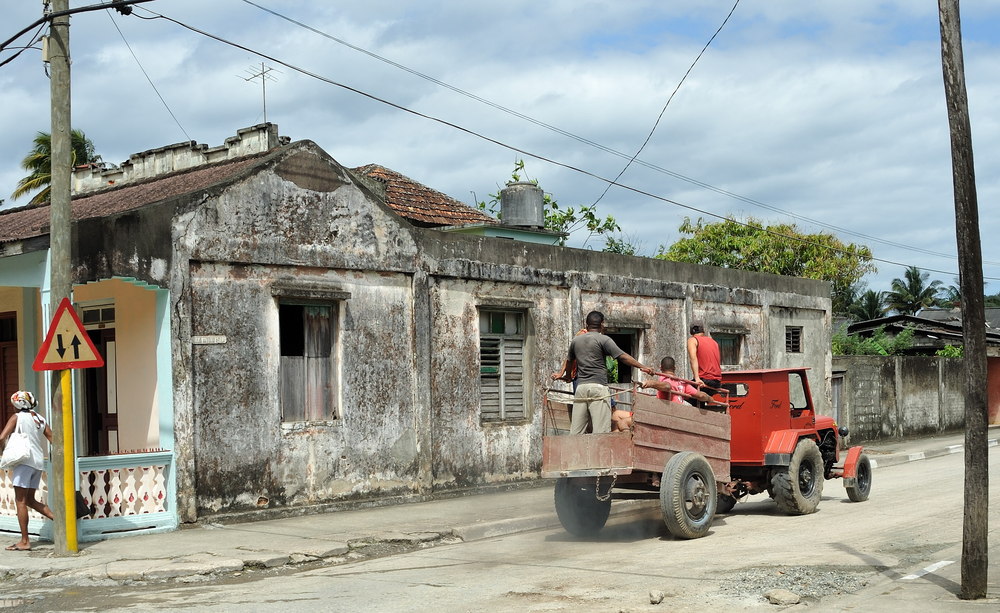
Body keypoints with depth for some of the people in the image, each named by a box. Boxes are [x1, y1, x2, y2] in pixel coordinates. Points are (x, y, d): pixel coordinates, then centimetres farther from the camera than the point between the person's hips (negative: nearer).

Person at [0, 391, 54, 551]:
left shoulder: (17, 417, -4)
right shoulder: (40, 419, 13)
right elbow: (53, 440, 13)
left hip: (24, 460, -7)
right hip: (38, 462, 7)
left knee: (20, 501, -3)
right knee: (30, 500, 17)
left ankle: (24, 541, -4)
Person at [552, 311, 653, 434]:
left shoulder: (576, 340, 14)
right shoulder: (603, 339, -2)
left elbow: (569, 360, 28)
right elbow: (622, 356, -6)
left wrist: (567, 376, 46)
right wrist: (642, 367, 0)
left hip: (580, 386, 5)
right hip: (598, 386, -5)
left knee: (576, 430, 5)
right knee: (601, 429, -8)